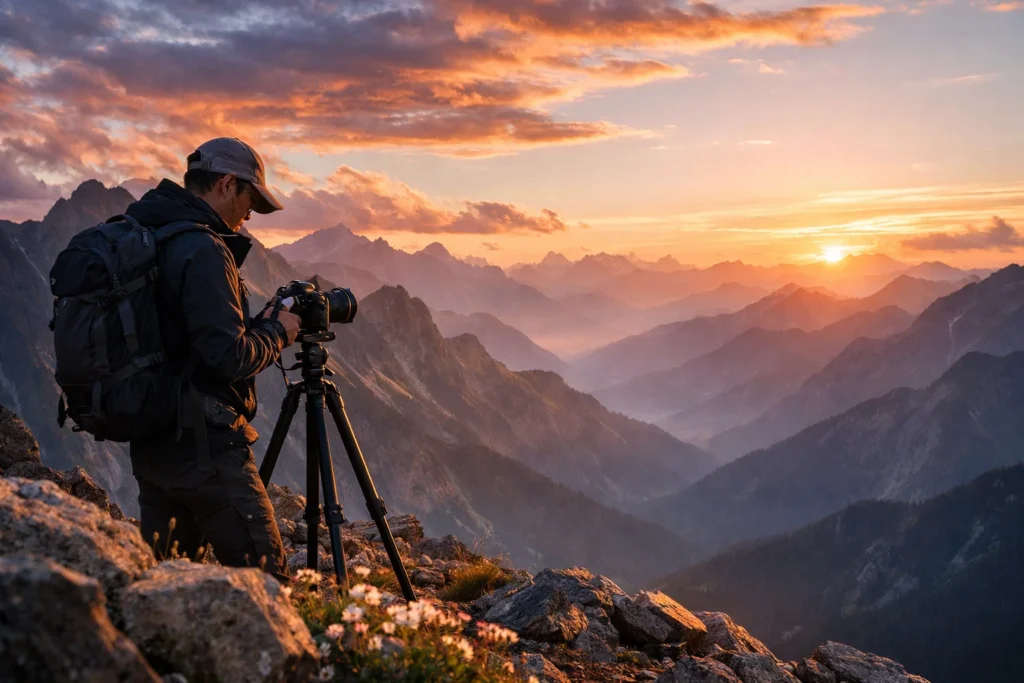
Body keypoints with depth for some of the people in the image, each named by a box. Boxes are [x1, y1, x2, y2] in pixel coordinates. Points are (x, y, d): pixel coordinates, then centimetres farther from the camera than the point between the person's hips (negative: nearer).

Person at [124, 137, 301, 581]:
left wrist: (258, 326, 13)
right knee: (266, 580, 1)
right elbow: (229, 358, -22)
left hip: (149, 443, 9)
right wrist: (276, 332, -4)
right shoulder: (203, 251, -18)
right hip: (203, 445, -9)